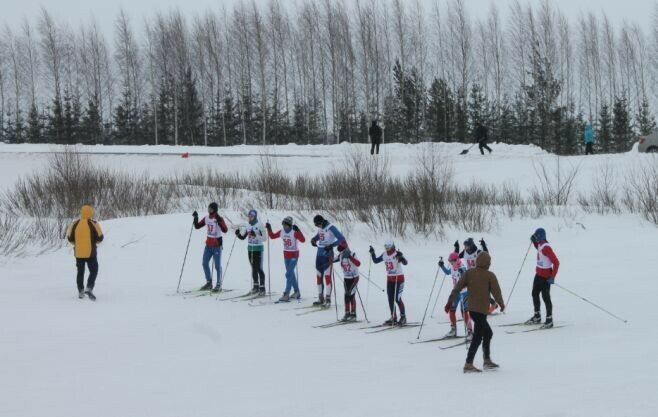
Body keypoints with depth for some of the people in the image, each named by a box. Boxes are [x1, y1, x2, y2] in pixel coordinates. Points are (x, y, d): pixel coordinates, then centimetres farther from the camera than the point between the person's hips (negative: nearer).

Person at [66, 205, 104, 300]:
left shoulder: (75, 224, -2)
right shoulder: (93, 224, -11)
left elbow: (69, 237, 3)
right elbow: (100, 238, -8)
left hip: (78, 253, 3)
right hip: (90, 252, -3)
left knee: (80, 272, 15)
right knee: (93, 271, 7)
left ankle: (80, 292, 16)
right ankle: (89, 288, -12)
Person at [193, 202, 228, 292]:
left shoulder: (219, 219, -12)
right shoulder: (206, 218, 5)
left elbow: (225, 230, -24)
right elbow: (197, 226, 10)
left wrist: (219, 221, -35)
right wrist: (195, 218, -5)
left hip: (217, 245, -6)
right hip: (208, 244, 6)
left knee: (217, 265, -3)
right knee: (205, 263, 7)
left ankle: (219, 285, 6)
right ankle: (209, 283, 20)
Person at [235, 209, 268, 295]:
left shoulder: (260, 225, -10)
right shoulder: (248, 226, 8)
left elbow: (265, 238, -14)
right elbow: (243, 237, 14)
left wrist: (256, 235, -27)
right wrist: (238, 234, -6)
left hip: (258, 249, -6)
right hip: (250, 249, 6)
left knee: (259, 269, -7)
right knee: (253, 269, 11)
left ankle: (262, 288, -4)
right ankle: (256, 286, 19)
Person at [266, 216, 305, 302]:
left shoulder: (294, 232, -18)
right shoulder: (281, 232, 0)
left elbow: (303, 240, -30)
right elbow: (272, 236, 13)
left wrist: (297, 230, -40)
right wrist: (269, 229, -1)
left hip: (294, 255, -7)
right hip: (286, 255, 7)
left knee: (289, 274, -13)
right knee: (291, 274, 15)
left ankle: (286, 295, -14)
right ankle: (297, 292, 28)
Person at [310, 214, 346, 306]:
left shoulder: (330, 228, -13)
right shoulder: (320, 228, 10)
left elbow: (341, 239, -17)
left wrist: (331, 245, -25)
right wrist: (313, 239, 9)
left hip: (327, 255, -8)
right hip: (319, 254, 8)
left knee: (327, 276, -8)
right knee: (319, 277, 9)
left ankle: (328, 300, -6)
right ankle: (320, 298, 18)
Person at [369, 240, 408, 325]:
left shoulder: (396, 254, -17)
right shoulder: (384, 255, 3)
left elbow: (405, 263, -31)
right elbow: (376, 260, 16)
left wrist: (401, 257, -49)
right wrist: (372, 253, 1)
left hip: (399, 278, -7)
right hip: (389, 279, 7)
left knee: (397, 298, -10)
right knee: (390, 299, 7)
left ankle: (403, 317, 2)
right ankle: (393, 318, 14)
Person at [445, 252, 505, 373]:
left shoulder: (469, 273, 4)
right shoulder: (490, 275, -8)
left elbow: (457, 288, 1)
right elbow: (496, 292, -3)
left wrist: (450, 302, 6)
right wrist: (502, 304, 15)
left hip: (472, 309, 7)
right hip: (481, 310, -7)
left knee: (488, 333, 21)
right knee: (478, 336, -6)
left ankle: (487, 361, 27)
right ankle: (468, 364, -13)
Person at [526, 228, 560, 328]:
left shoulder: (546, 247, -24)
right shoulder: (540, 244, 4)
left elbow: (556, 262, -25)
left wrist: (552, 277, -26)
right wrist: (534, 241, 15)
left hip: (545, 276, -10)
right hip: (539, 274, 10)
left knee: (545, 297, -3)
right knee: (535, 294, 18)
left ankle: (549, 320, 6)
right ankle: (537, 317, 32)